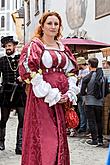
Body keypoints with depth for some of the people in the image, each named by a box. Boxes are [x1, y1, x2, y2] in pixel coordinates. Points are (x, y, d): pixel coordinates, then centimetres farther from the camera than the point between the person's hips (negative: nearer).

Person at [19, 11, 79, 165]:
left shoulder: (64, 48, 16)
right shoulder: (34, 46, -1)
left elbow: (71, 71, 17)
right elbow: (28, 71, -11)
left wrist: (70, 93, 0)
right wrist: (51, 95, -15)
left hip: (63, 99, 6)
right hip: (42, 99, -5)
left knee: (60, 137, 9)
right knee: (43, 138, -6)